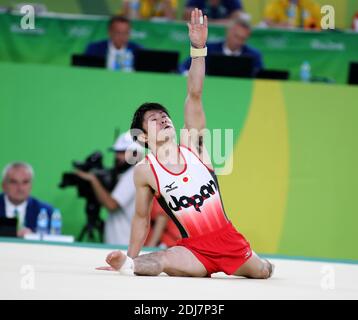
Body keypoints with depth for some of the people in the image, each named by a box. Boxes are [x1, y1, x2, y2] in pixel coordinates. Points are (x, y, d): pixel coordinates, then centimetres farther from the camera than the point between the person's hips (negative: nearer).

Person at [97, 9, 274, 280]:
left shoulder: (192, 147, 2)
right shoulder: (145, 171, -2)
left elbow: (194, 96, -6)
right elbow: (142, 219, 7)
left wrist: (198, 49, -14)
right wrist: (129, 260, 6)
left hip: (227, 238, 6)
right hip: (194, 248, -6)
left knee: (262, 272, 6)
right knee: (162, 262, -39)